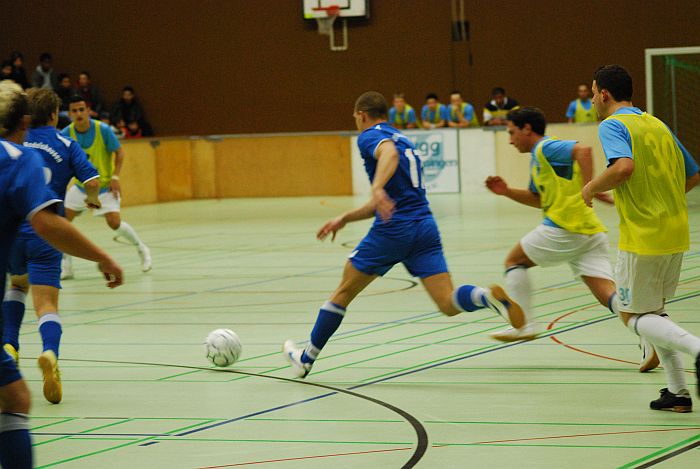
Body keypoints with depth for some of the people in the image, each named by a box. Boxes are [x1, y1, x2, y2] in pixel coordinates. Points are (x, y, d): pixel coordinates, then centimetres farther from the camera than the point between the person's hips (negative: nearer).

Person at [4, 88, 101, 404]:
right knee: (46, 305, -7)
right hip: (44, 234, -3)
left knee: (18, 284, 31)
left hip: (11, 230, 3)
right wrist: (93, 199, 15)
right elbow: (92, 180, -6)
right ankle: (50, 353, -36)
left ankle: (9, 343, 13)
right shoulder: (65, 145, 1)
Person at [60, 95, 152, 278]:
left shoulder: (103, 130, -19)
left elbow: (119, 152, -8)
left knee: (114, 222, -16)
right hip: (80, 186, 3)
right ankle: (66, 266, 2)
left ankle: (142, 249, 12)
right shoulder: (66, 134, -12)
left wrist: (115, 177, -18)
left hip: (105, 186, -3)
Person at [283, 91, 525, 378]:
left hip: (392, 230, -6)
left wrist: (378, 188, -41)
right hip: (425, 226, 6)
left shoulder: (370, 136, 1)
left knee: (343, 293, 13)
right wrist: (344, 219, 36)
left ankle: (306, 358, 24)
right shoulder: (404, 140, 27)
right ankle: (488, 297, -37)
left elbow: (389, 152, -26)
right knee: (449, 304, -5)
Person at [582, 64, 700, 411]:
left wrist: (592, 187, -11)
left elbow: (624, 166, -28)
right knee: (652, 311, 19)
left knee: (633, 316, 3)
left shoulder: (612, 125, -8)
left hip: (641, 236, -8)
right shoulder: (658, 125, 15)